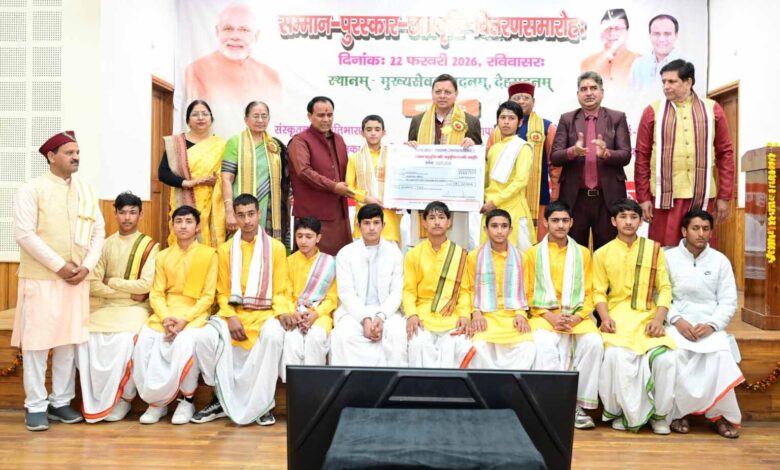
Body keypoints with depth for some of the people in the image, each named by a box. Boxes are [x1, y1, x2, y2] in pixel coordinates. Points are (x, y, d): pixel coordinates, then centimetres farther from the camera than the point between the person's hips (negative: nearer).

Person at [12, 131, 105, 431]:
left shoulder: (87, 190, 10)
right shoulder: (32, 189, -5)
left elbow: (98, 231, 8)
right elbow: (24, 233, -12)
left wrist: (86, 266, -5)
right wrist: (59, 266, -14)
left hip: (77, 278, 5)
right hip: (41, 278, -4)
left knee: (69, 340, 7)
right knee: (37, 340, -1)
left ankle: (61, 402, 17)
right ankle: (35, 406, 9)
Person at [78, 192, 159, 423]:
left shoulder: (149, 246, 1)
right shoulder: (105, 244, 10)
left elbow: (146, 285, -11)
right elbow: (92, 284, -1)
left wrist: (111, 282, -4)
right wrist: (127, 291, -11)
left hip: (135, 308, -3)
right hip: (106, 307, 3)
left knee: (125, 340, -32)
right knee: (86, 337, -25)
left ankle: (120, 401, -13)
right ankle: (94, 401, -10)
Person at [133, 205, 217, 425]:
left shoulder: (209, 254, 2)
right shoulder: (163, 256, 13)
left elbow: (208, 296, -3)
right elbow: (156, 293, 7)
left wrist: (185, 319, -16)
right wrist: (165, 318, -13)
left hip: (195, 314, -4)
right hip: (165, 314, 4)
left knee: (185, 343, -34)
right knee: (144, 341, -25)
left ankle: (187, 400, -12)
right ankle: (156, 400, -6)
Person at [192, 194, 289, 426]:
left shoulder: (276, 247, 4)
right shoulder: (225, 249, 11)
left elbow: (281, 291, 2)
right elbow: (223, 292, 8)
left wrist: (282, 312, -18)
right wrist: (230, 316, -11)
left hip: (265, 313, -2)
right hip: (233, 313, 2)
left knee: (273, 335, -36)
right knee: (205, 338, -27)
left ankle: (261, 403, -19)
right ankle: (224, 398, -5)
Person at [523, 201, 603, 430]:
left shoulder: (582, 253, 14)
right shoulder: (533, 253, 10)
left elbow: (589, 294, 9)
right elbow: (529, 294, 5)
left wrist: (576, 317, -9)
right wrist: (550, 316, -11)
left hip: (577, 316, 2)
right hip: (544, 315, -1)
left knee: (594, 342, -29)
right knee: (544, 344, -34)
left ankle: (579, 404, -17)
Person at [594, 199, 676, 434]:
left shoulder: (654, 249, 11)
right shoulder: (602, 254, 11)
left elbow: (664, 288, 6)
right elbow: (599, 291, 6)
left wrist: (659, 319, -8)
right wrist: (605, 317, -11)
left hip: (648, 317, 1)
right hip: (618, 318, -1)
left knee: (665, 357, -25)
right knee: (617, 356, -29)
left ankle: (660, 414, 0)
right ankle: (627, 413, -8)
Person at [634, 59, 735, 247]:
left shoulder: (712, 109, 7)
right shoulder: (653, 111, 4)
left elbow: (725, 153, 8)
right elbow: (642, 156, 3)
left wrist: (724, 196, 3)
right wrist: (643, 198, -1)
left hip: (703, 196, 1)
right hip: (665, 195, -1)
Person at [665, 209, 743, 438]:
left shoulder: (720, 261, 8)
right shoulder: (668, 257, 4)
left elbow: (728, 302, 4)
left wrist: (711, 325, -13)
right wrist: (677, 320, -16)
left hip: (710, 326, 1)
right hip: (677, 324, -1)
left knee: (720, 354, -30)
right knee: (676, 354, -32)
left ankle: (721, 414, -13)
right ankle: (678, 412, -17)